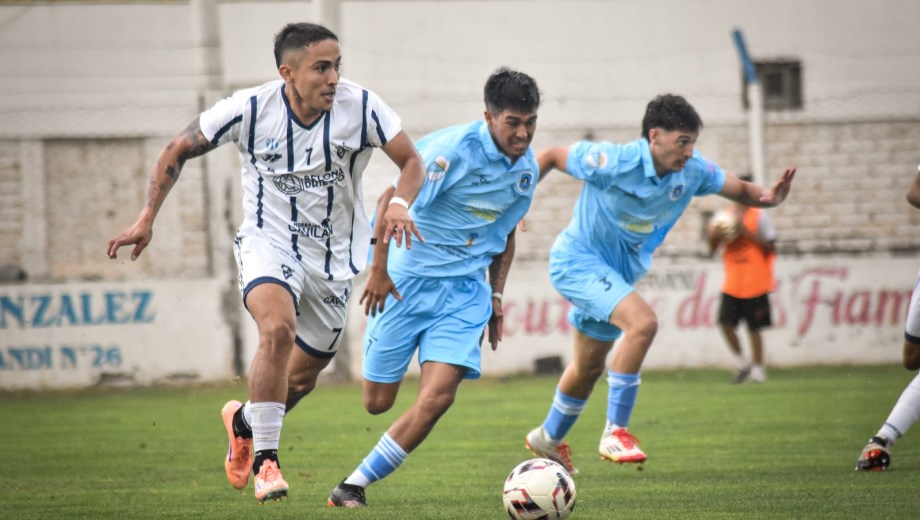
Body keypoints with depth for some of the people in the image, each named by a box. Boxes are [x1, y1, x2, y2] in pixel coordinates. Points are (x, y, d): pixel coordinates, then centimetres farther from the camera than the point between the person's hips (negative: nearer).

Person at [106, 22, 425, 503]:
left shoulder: (361, 107, -15)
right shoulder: (249, 110, -16)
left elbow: (411, 161, -5)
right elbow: (177, 152, -3)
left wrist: (399, 206, -26)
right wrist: (147, 219, -9)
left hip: (333, 258, 3)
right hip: (268, 243, -3)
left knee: (301, 379, 13)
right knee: (278, 329, -32)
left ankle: (244, 421, 47)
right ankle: (265, 459, -21)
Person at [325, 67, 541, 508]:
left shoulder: (528, 168, 4)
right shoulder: (454, 149, -17)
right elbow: (391, 200, -13)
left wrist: (496, 296, 16)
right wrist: (379, 270, -15)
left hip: (465, 290, 4)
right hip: (409, 278, -4)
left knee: (438, 396, -15)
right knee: (378, 402, 0)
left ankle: (355, 485, -3)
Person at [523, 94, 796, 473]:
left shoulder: (693, 170, -11)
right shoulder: (612, 162, -26)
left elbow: (738, 189, -1)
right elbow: (550, 157, -14)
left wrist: (769, 197, -22)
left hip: (619, 271, 8)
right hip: (579, 260, -8)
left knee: (590, 367, 21)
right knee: (643, 322, -30)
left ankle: (548, 438, 47)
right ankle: (615, 432, -23)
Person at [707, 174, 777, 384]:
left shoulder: (758, 216, -2)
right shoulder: (724, 216, 9)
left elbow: (771, 248, -5)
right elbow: (712, 250, 13)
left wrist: (747, 233, -15)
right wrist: (714, 238, -9)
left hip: (755, 284, -4)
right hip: (732, 284, 4)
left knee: (754, 327, -1)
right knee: (725, 322, -7)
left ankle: (757, 368, 10)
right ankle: (741, 363, 10)